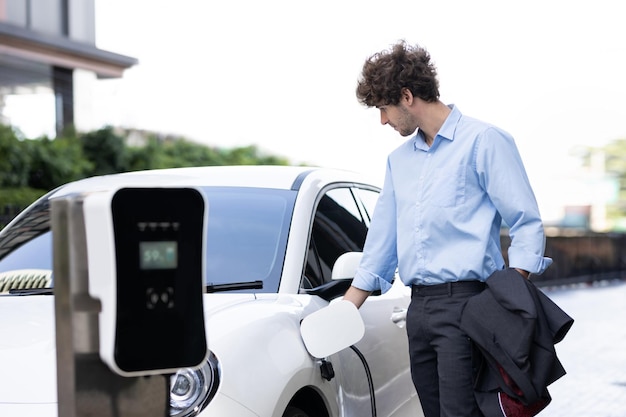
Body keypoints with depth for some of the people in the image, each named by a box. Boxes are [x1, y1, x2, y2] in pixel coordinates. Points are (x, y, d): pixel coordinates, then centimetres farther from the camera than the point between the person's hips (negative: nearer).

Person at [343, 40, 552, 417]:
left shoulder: (484, 141, -1)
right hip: (418, 308, 7)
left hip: (464, 301, -7)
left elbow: (527, 224, -5)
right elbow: (381, 242, 23)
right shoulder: (399, 160, 21)